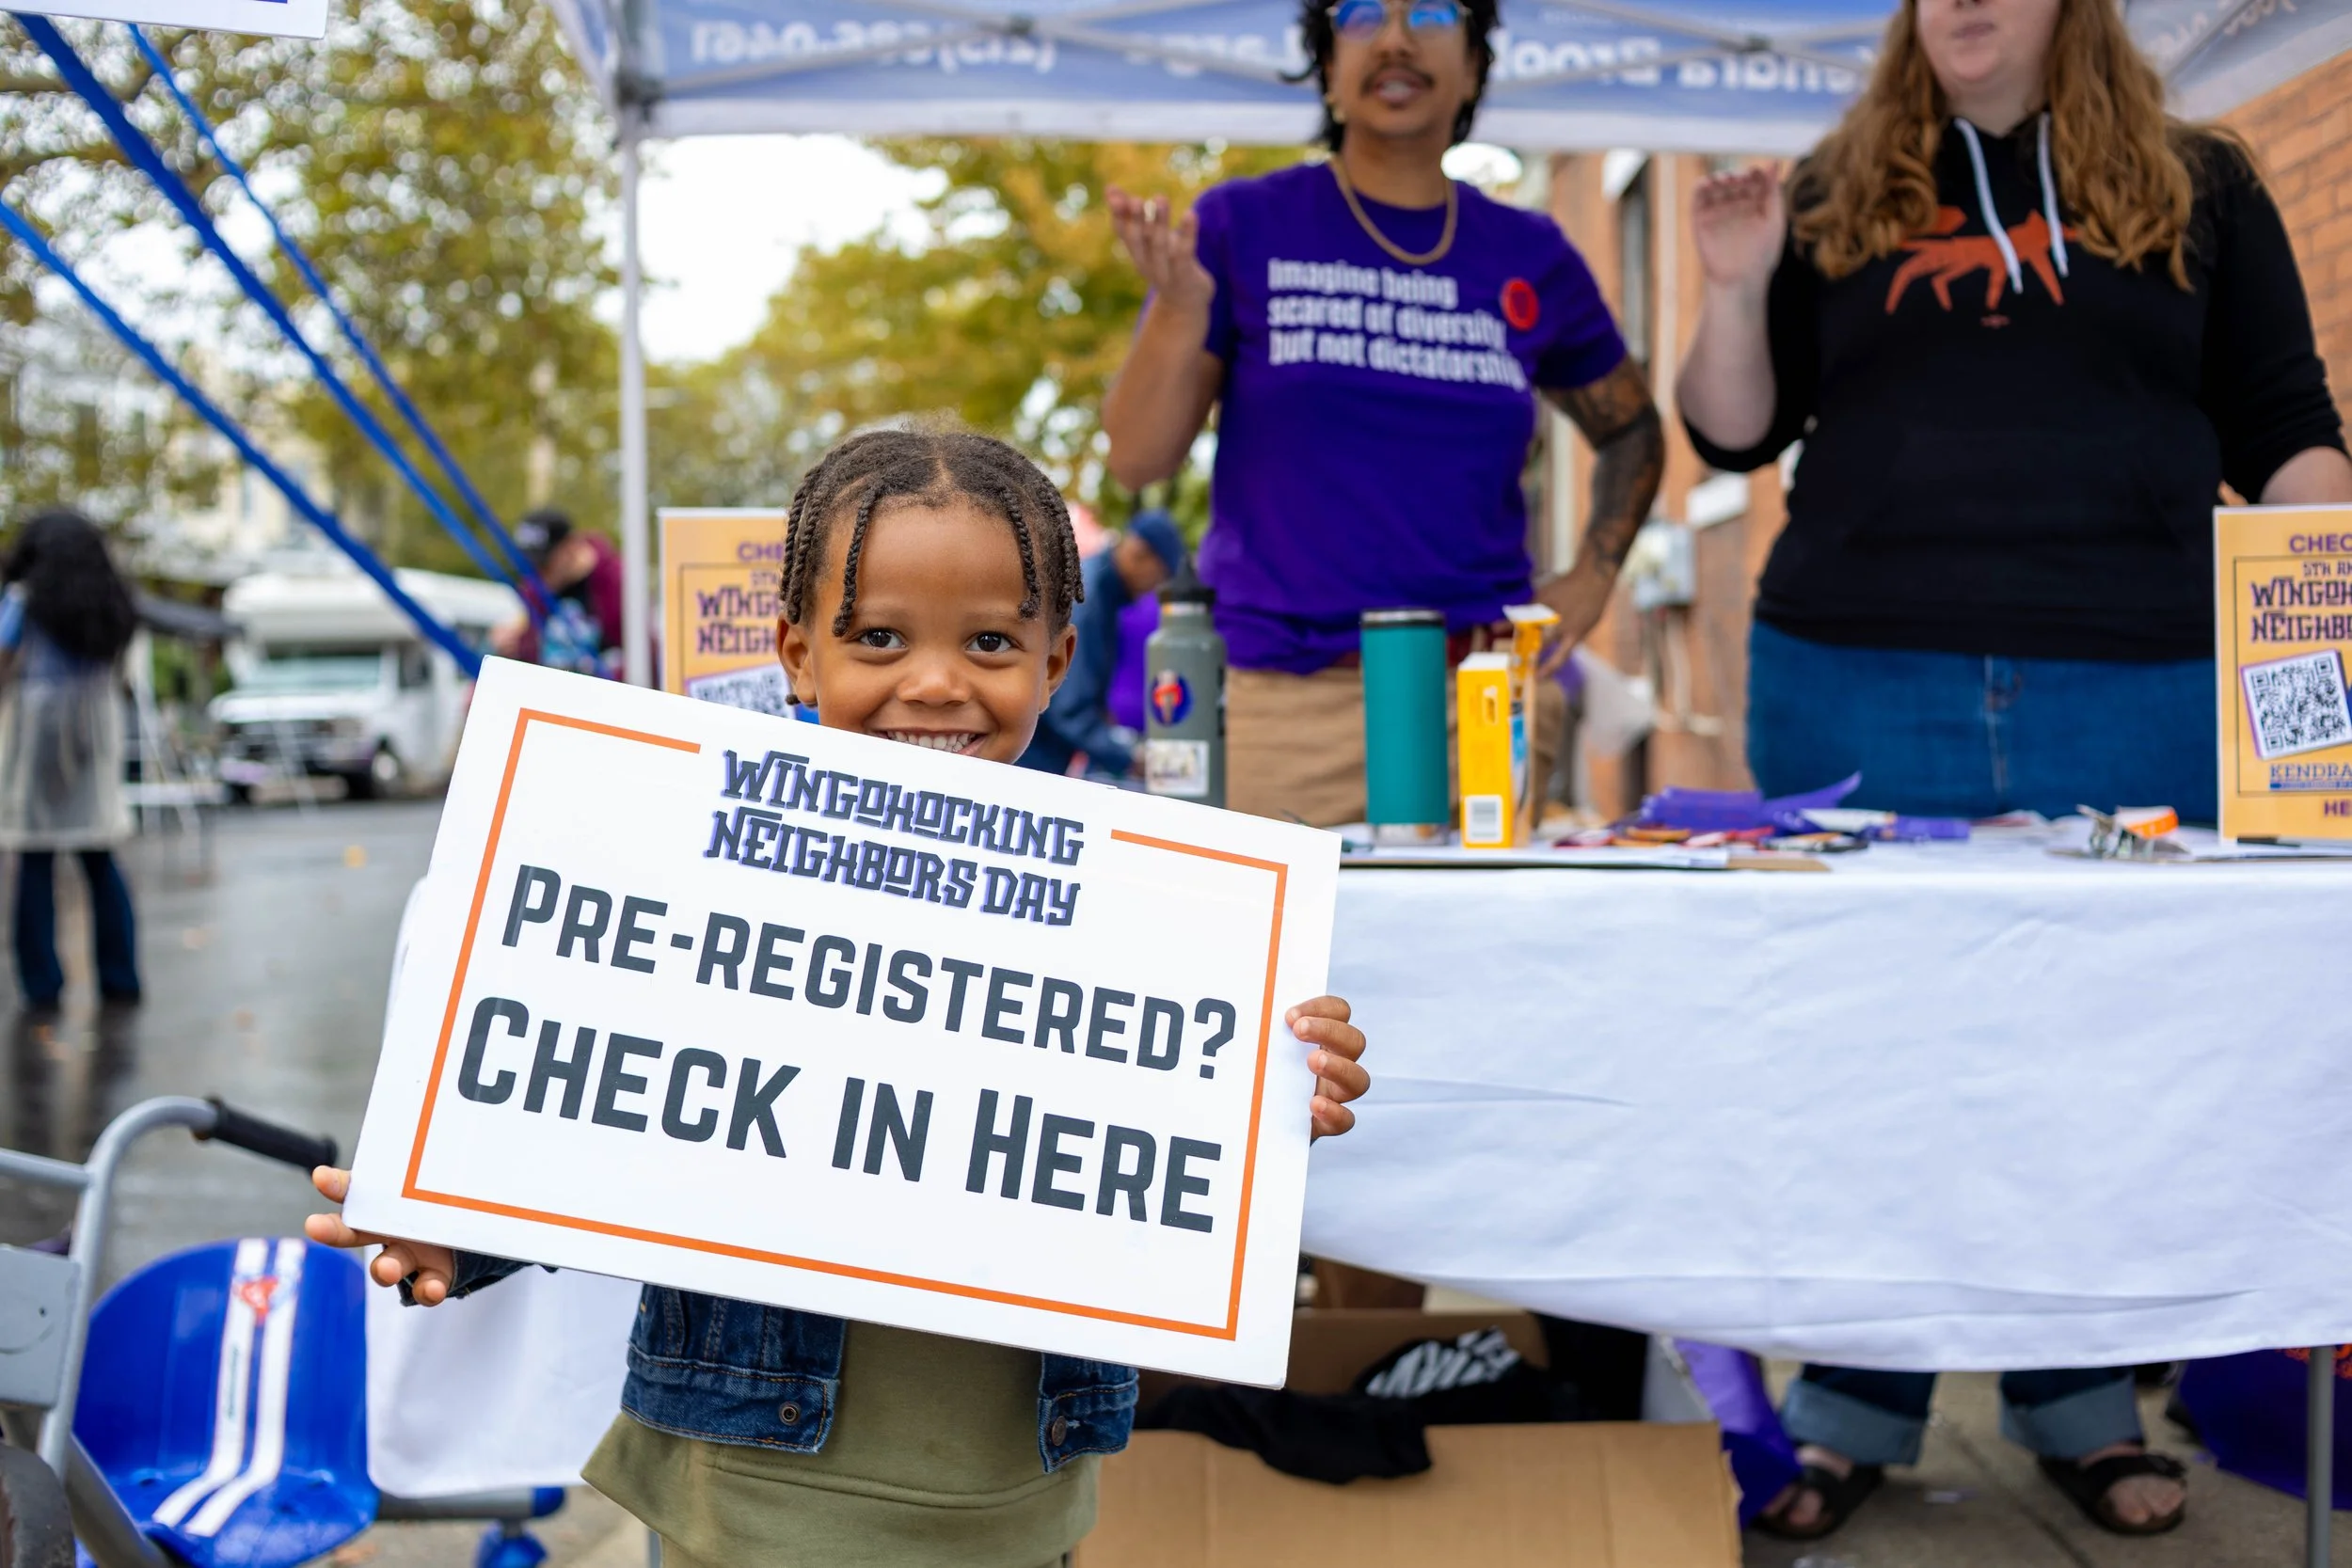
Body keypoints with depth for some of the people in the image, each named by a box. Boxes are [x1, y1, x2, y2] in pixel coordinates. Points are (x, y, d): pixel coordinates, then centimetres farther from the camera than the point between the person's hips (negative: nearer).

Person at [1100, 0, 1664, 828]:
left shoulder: (1529, 256, 9)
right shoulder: (1242, 226, 2)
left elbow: (1631, 427, 25)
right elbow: (1136, 458, -1)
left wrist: (1593, 575, 10)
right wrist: (1181, 309, -16)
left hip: (1489, 694, 3)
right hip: (1291, 701, -2)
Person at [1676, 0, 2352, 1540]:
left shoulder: (2197, 185, 11)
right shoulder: (1838, 194, 12)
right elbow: (1735, 434, 11)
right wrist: (1738, 290, -6)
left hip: (2135, 692, 0)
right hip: (1861, 687, 0)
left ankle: (2082, 1404, 23)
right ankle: (1856, 1408, 17)